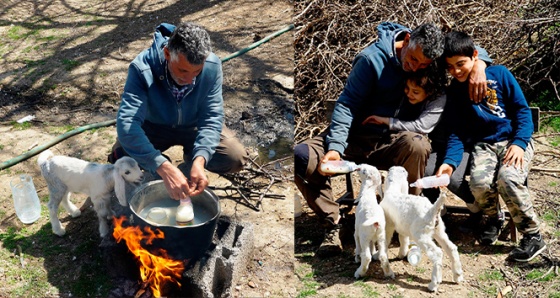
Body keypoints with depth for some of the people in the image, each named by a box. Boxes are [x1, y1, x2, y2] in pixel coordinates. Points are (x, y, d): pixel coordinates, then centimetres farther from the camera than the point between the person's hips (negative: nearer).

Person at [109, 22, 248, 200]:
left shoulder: (212, 66, -28)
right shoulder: (142, 69, -35)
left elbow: (212, 117, -24)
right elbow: (127, 124, -44)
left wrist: (200, 160, -43)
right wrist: (164, 168, -56)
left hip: (193, 126, 2)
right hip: (153, 127, -1)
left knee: (235, 158, -19)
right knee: (121, 158, -27)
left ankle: (192, 159, 12)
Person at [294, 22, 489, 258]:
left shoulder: (429, 55, -1)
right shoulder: (372, 59, -13)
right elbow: (347, 104, -13)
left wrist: (478, 65, -15)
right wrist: (336, 146, -25)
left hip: (391, 141, 1)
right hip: (357, 136, -1)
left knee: (417, 145, -36)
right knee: (300, 156, -25)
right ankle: (332, 223, -10)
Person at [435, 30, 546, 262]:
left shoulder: (499, 74, -1)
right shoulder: (454, 91, 6)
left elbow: (522, 110, -1)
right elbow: (457, 132, 2)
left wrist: (519, 142, -16)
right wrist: (450, 162, -15)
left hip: (515, 140, -2)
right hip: (484, 145, 2)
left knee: (508, 178, -32)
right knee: (479, 182, -29)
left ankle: (533, 236, -12)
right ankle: (492, 218, 6)